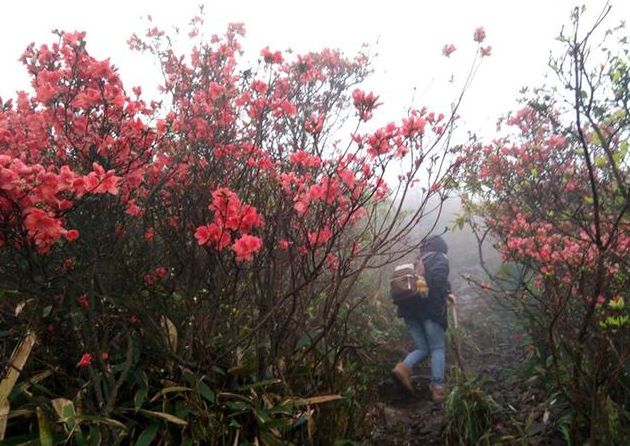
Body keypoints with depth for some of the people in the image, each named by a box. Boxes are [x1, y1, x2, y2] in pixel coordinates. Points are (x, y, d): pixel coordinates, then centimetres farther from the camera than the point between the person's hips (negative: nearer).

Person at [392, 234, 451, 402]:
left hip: (408, 308, 6)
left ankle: (404, 367, -16)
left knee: (423, 348, 11)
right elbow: (438, 275, -14)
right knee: (437, 349, 3)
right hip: (429, 306, -5)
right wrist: (446, 292, -1)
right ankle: (438, 387, -9)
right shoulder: (440, 258, 9)